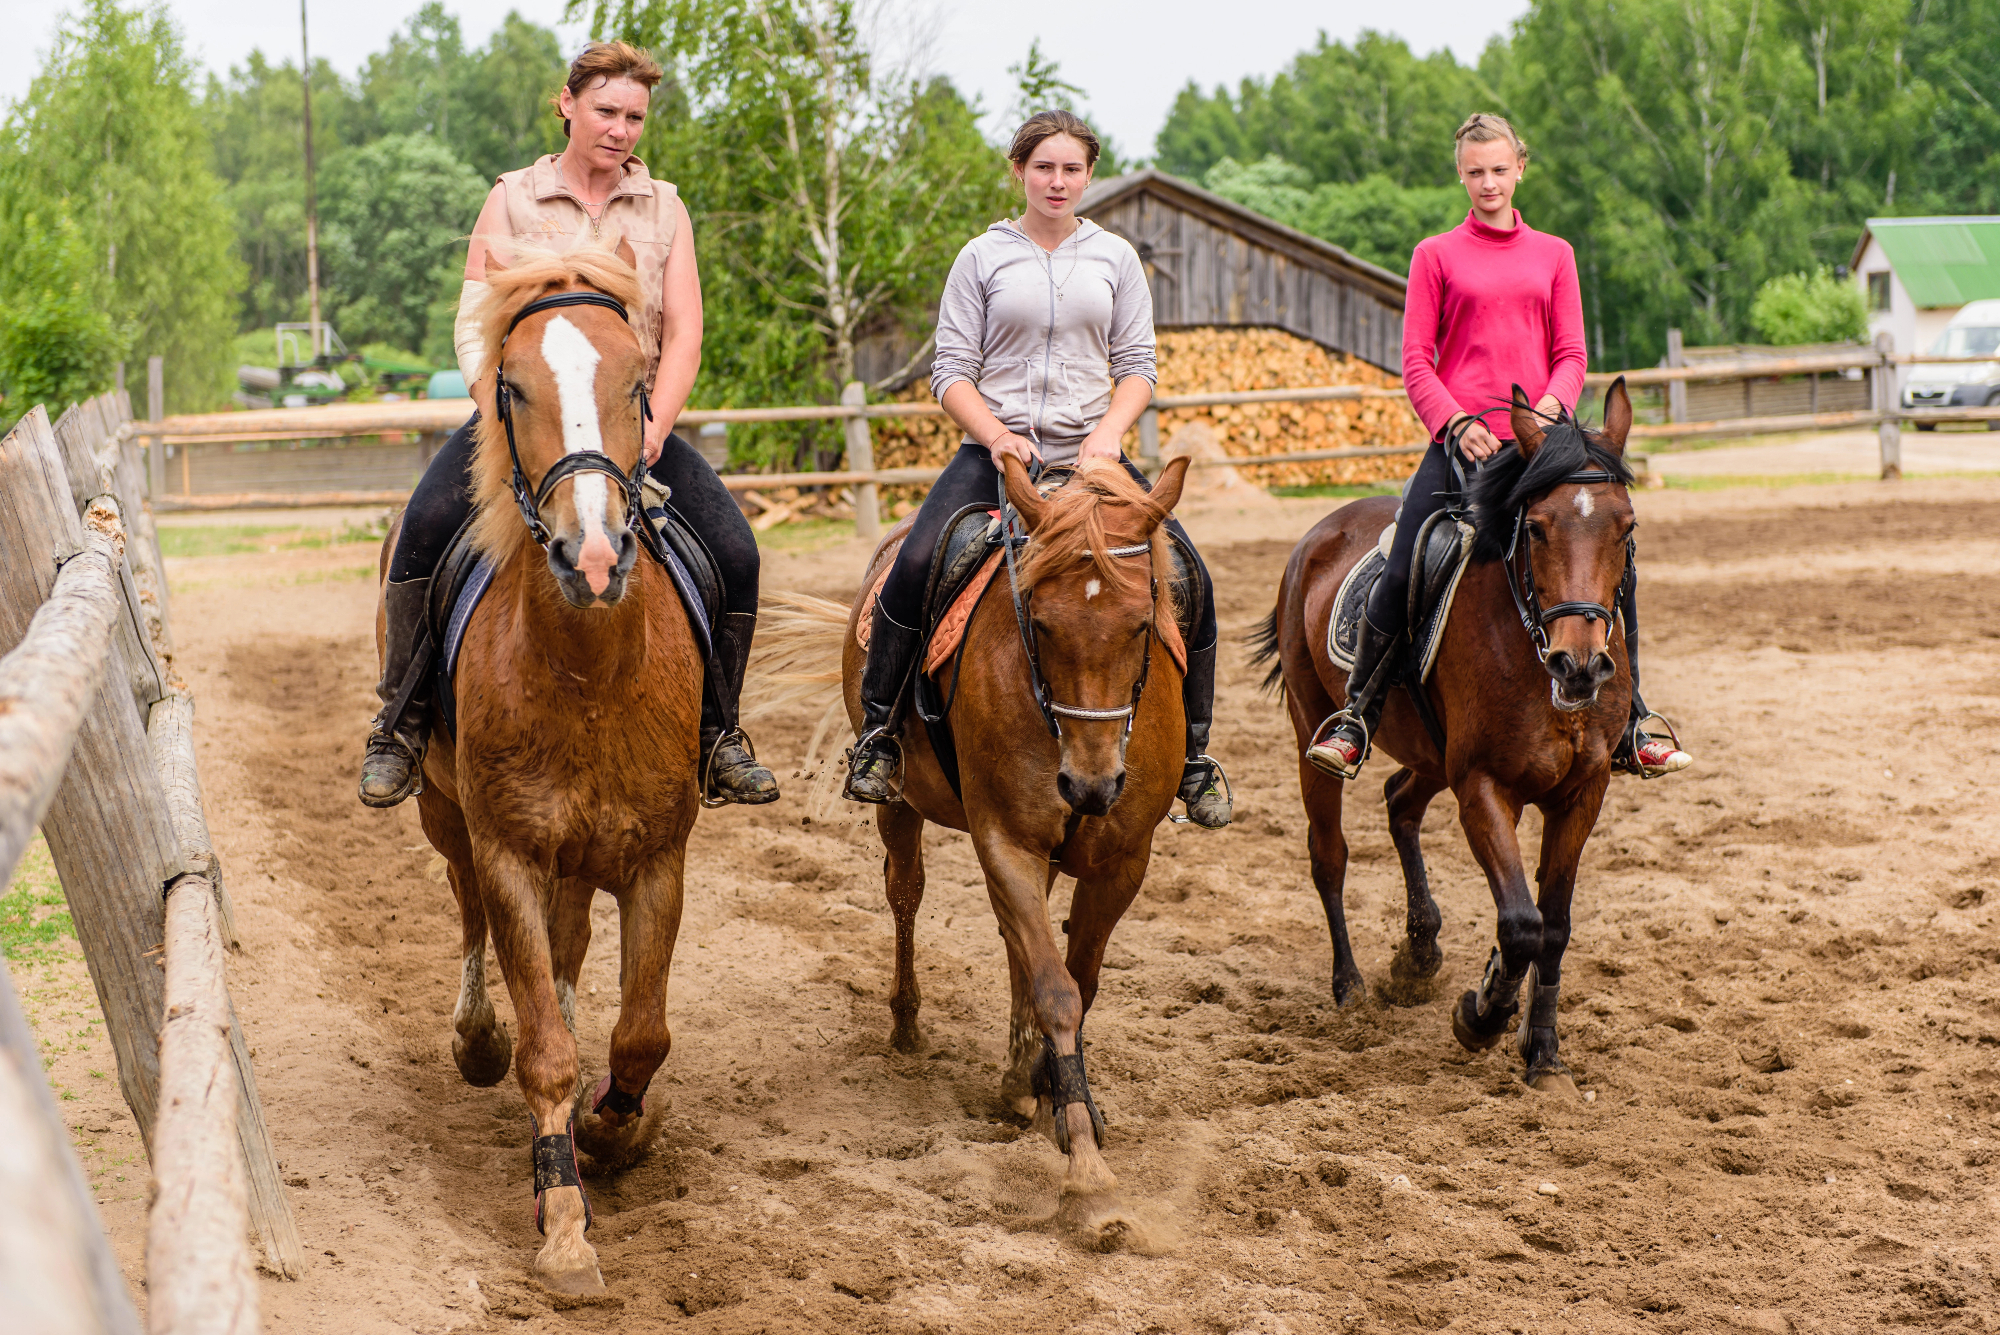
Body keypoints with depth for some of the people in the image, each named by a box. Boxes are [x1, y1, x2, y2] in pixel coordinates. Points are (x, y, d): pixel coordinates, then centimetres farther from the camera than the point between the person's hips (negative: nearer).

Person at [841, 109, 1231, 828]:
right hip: (995, 449, -2)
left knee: (1189, 578, -14)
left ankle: (1195, 754, 4)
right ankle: (877, 735, -11)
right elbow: (951, 370, 2)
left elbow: (1138, 367, 8)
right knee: (915, 565, -27)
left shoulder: (1115, 257, 10)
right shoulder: (983, 257, 5)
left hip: (1090, 453, 2)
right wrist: (996, 434, -15)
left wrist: (1108, 431, -10)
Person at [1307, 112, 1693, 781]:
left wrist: (1549, 406, -12)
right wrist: (1458, 423, -13)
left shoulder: (1553, 254, 15)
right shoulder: (1436, 255, 8)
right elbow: (1416, 363, 3)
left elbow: (1571, 355, 10)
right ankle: (1357, 716, 4)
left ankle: (1630, 726, 1)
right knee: (1401, 575, -15)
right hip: (1461, 441, -2)